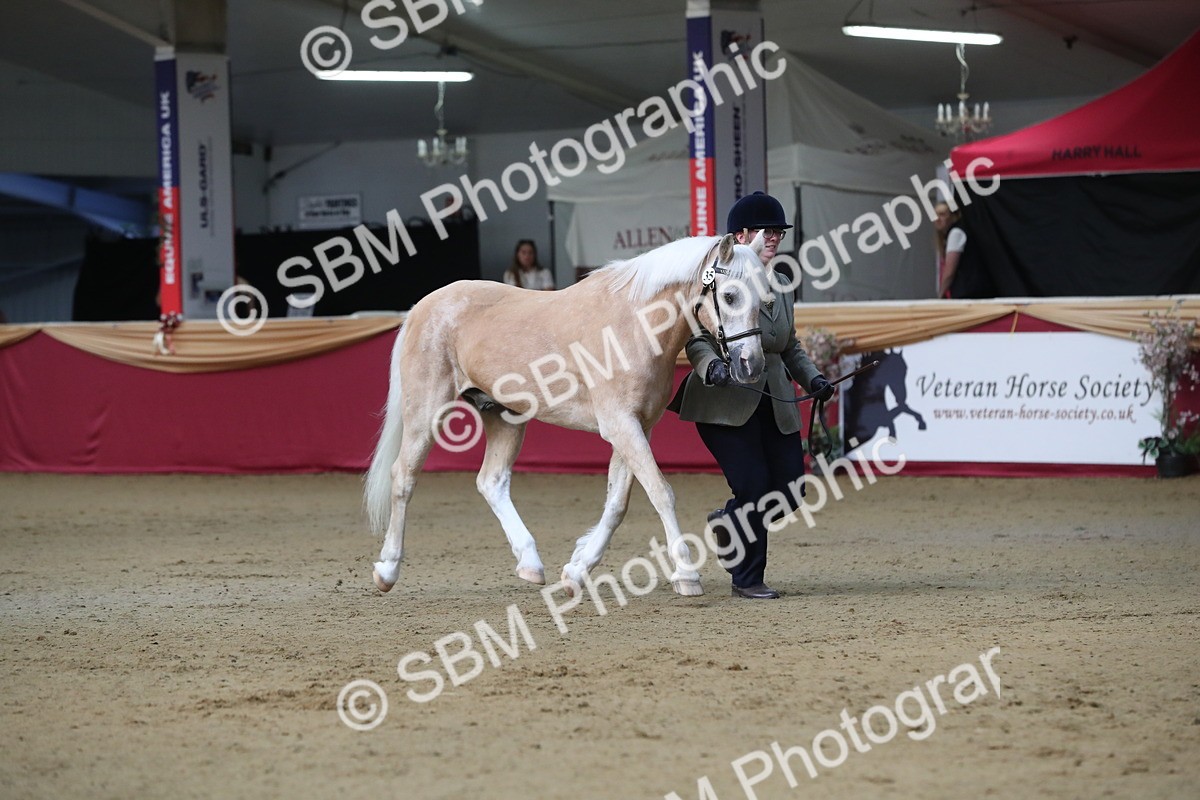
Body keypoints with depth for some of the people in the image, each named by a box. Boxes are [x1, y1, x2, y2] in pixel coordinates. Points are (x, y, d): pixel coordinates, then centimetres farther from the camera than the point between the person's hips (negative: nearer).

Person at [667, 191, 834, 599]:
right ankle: (747, 578, 4)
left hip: (775, 404, 7)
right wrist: (711, 365, -31)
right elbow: (698, 337, -12)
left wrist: (813, 378, 6)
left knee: (790, 490, 0)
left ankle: (727, 520, 29)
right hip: (726, 402, -7)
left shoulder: (782, 288, 15)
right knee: (754, 486, -12)